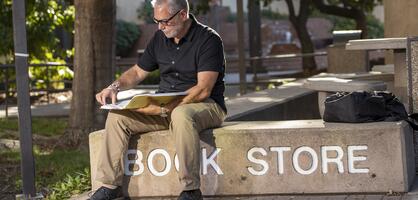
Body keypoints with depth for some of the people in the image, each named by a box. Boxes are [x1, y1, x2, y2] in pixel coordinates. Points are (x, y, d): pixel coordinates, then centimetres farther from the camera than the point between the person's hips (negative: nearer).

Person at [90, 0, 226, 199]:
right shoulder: (160, 38, 9)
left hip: (206, 105, -7)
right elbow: (137, 71, 20)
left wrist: (165, 108, -30)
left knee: (181, 115, -41)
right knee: (117, 115, -10)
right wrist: (115, 87, -1)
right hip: (165, 107, 7)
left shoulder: (208, 40, -13)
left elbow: (203, 90, -22)